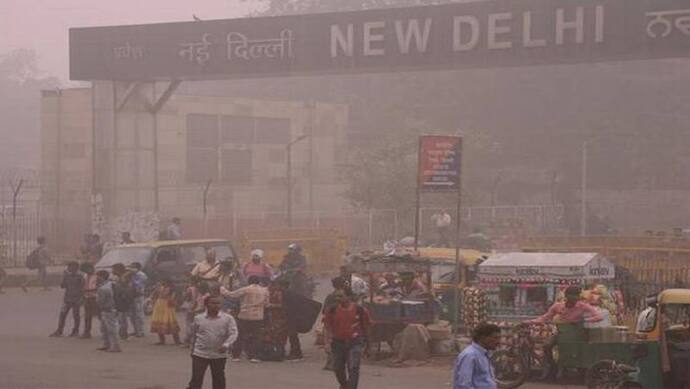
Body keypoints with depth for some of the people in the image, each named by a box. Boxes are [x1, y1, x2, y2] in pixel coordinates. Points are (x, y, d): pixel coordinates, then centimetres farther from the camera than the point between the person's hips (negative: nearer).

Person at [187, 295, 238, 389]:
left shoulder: (228, 319, -3)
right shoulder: (198, 318, 2)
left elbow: (233, 333, -11)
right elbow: (194, 335, 14)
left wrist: (226, 345, -27)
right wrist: (192, 350, 18)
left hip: (219, 355, 0)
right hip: (200, 354, 0)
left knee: (219, 381, 10)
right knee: (196, 380, -3)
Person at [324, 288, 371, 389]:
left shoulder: (360, 310, -6)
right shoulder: (332, 311, -1)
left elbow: (367, 327, 6)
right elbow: (328, 328, 3)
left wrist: (367, 345, 13)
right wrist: (328, 342, -9)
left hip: (355, 342, -3)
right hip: (338, 342, 3)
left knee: (353, 368, -16)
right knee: (338, 368, 14)